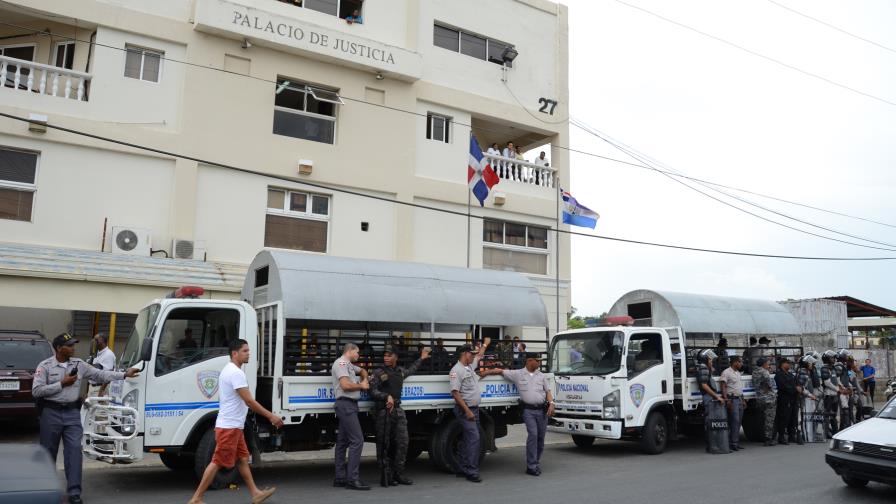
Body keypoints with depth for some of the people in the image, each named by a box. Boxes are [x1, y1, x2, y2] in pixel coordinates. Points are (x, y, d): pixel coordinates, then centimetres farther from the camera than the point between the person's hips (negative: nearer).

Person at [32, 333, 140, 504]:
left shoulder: (79, 364, 5)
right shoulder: (45, 366, -5)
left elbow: (100, 375, 6)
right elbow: (36, 391, -11)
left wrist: (124, 375, -2)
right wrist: (61, 384, -15)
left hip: (72, 413, 2)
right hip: (51, 413, -2)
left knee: (74, 449, -7)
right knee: (48, 451, 10)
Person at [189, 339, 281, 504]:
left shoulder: (228, 370, 14)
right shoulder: (236, 373, -19)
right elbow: (249, 401, -22)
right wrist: (270, 416, -17)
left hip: (232, 426, 10)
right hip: (229, 427, -10)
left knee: (242, 459, 13)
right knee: (217, 462, -4)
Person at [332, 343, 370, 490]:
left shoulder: (349, 365, 21)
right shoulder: (341, 363, -9)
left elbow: (362, 371, 39)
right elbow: (345, 385, -20)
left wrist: (364, 381, 18)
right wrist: (361, 386, -5)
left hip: (349, 406, 11)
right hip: (346, 404, -11)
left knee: (343, 441, 11)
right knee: (357, 440, -15)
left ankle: (340, 478, 15)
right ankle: (352, 479, -16)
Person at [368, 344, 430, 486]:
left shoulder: (400, 371, 16)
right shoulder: (378, 372, -5)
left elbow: (410, 370, 39)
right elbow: (373, 392, -12)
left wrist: (421, 359, 44)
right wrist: (387, 396, -26)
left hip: (398, 410, 6)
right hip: (384, 411, -6)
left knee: (402, 443, 3)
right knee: (384, 444, -2)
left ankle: (398, 474, 12)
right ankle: (386, 477, 3)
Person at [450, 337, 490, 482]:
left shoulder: (470, 367, 14)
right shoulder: (457, 370, -13)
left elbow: (479, 356, 36)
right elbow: (455, 393, -19)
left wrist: (485, 344, 43)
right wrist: (467, 411, -22)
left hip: (474, 409, 9)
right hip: (465, 409, -9)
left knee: (467, 439, 12)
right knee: (474, 438, -15)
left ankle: (462, 469, 19)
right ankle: (472, 472, -13)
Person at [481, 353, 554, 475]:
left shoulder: (541, 376, 13)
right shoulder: (517, 374, 2)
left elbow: (548, 391, 12)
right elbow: (500, 371, 6)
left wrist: (551, 404, -4)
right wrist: (485, 372, 0)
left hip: (542, 409, 4)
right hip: (528, 410, -4)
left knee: (541, 437, 6)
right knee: (533, 435, -15)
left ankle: (536, 462, 21)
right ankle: (531, 466, -9)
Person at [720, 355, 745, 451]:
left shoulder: (738, 373, 18)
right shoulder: (726, 372, -9)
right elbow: (723, 387, -15)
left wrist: (743, 400, 20)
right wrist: (726, 399, -23)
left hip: (739, 399, 9)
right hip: (732, 399, -9)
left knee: (738, 421, 9)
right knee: (735, 421, -11)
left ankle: (736, 443, 14)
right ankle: (734, 443, -7)